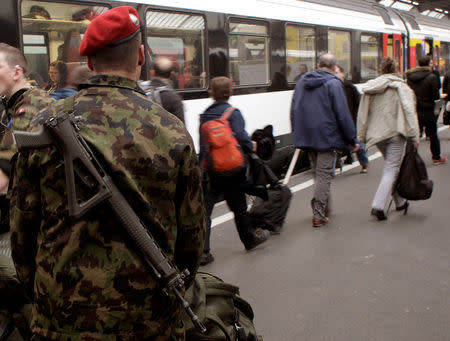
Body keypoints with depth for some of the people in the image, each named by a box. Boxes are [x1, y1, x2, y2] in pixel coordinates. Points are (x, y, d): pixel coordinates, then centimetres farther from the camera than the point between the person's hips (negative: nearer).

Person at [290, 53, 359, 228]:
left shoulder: (302, 81, 11)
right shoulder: (333, 83, -11)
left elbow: (294, 110, 16)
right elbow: (343, 115, -13)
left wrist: (297, 134, 24)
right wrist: (352, 140, -6)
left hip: (306, 137, 6)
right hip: (326, 137, -6)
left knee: (317, 172, 19)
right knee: (324, 174, -2)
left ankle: (322, 206, 27)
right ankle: (319, 215, -2)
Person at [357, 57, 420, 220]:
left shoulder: (369, 88, 9)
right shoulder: (401, 87, -3)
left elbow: (362, 115, 9)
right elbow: (409, 111, -13)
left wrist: (361, 138, 14)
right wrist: (414, 135, -13)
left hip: (377, 134, 5)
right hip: (395, 133, -5)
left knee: (392, 166, 20)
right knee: (391, 169, -5)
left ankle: (400, 202, 28)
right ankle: (378, 205, -18)